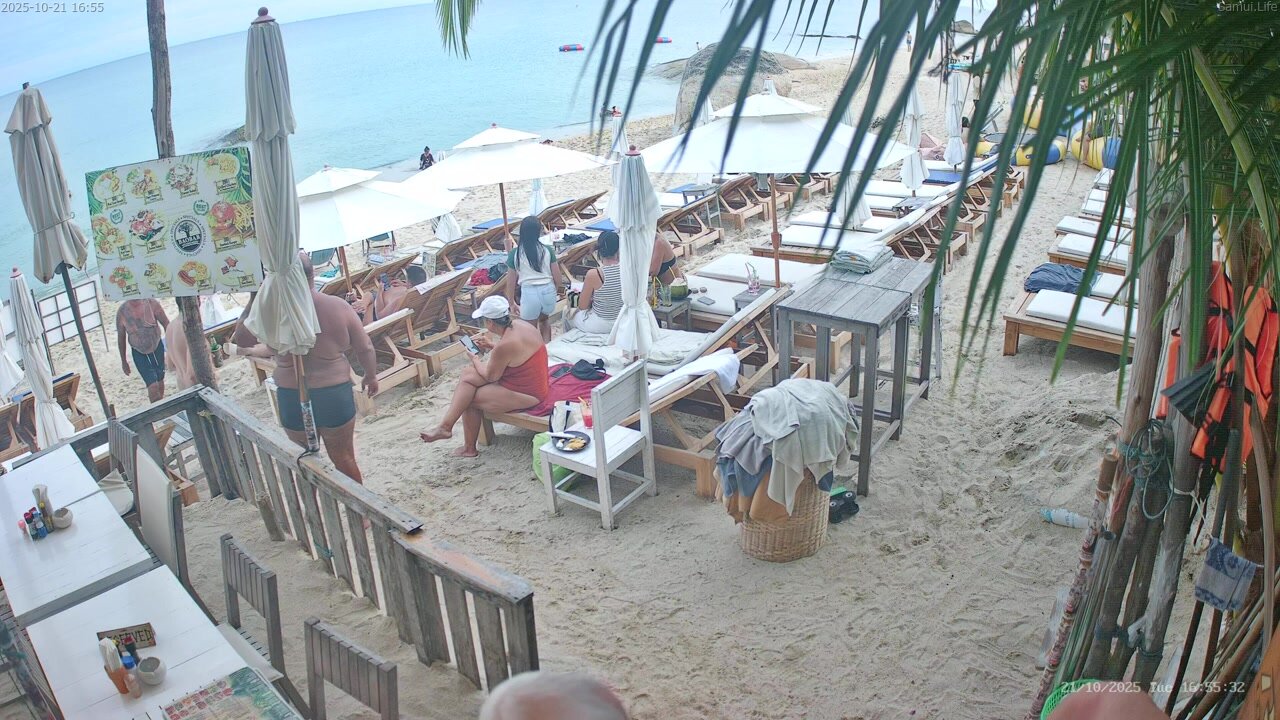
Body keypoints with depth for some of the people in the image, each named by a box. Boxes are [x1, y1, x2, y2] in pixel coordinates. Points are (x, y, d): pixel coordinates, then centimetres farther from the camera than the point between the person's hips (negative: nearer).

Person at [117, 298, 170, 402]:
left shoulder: (151, 303, -17)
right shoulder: (122, 312, -16)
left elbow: (166, 324, -7)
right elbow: (121, 337, -3)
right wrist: (123, 361, 4)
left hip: (157, 347, 1)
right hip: (139, 353, -1)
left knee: (160, 380, 17)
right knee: (152, 385, -9)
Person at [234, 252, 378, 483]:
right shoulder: (339, 306, -10)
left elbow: (240, 339, 1)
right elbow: (364, 348, -1)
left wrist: (253, 300, 3)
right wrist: (371, 376, 16)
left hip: (293, 399, 0)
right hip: (335, 393, 1)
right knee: (344, 458, 15)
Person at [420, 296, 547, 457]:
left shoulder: (505, 345, -28)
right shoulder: (518, 324, -2)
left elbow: (490, 376, -12)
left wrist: (476, 360, 5)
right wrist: (490, 346, 11)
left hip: (526, 395, -9)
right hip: (530, 381, 9)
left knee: (470, 399, 0)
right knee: (468, 374, 3)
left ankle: (469, 448, 16)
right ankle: (445, 425, 2)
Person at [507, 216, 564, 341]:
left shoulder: (515, 253, -3)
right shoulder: (547, 251, 0)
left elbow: (511, 282, 1)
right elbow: (558, 278, 1)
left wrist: (511, 302, 14)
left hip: (529, 293, -3)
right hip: (548, 291, 3)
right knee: (544, 319, 32)